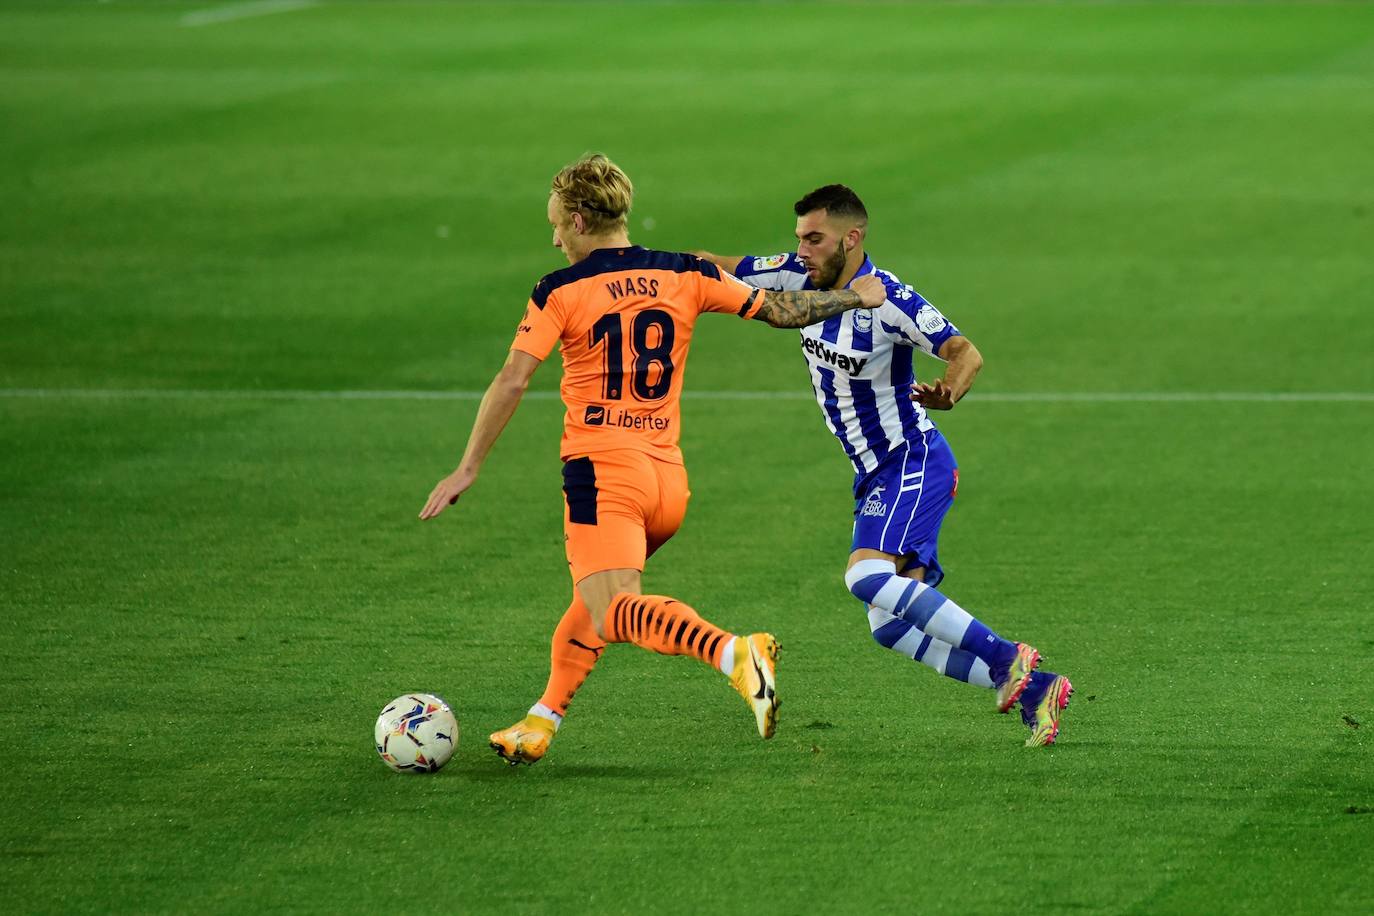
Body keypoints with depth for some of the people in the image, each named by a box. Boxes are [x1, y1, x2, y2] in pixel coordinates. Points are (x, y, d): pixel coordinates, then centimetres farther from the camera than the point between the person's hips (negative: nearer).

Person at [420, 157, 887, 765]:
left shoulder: (560, 292, -3)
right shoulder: (685, 275, 9)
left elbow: (512, 380, -10)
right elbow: (780, 310, 12)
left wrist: (468, 469, -8)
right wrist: (858, 297, 27)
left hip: (601, 468, -6)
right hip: (669, 476, 6)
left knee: (614, 615, -17)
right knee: (595, 601, 24)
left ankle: (735, 654, -40)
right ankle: (541, 722, 24)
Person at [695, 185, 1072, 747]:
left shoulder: (887, 298, -20)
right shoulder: (803, 279, 2)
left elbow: (966, 353, -25)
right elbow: (719, 270, 8)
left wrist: (947, 395, -46)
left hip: (912, 460, -8)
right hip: (875, 472, 8)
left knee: (867, 577, -29)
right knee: (889, 626, 1)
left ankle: (1004, 657, -22)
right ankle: (1033, 690, 6)